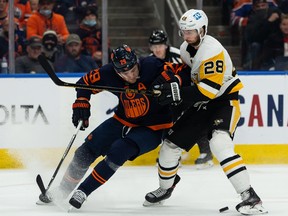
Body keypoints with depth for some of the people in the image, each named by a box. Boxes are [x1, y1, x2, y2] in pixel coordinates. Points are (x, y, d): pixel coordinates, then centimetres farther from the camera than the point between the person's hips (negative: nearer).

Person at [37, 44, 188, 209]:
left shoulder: (152, 66, -26)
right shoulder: (110, 74, -15)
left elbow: (184, 72, -20)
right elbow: (87, 81, 1)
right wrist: (81, 103, -10)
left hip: (153, 127, -5)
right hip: (124, 121, 5)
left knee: (118, 151, -26)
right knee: (88, 150, -1)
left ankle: (82, 192, -15)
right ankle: (63, 191, 19)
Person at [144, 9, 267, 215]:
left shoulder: (212, 50, -25)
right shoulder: (186, 49, 4)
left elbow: (209, 88, -32)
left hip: (224, 101, -9)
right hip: (201, 105, 9)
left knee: (220, 144, -33)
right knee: (171, 144, 9)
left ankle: (250, 197, -33)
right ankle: (165, 187, 36)